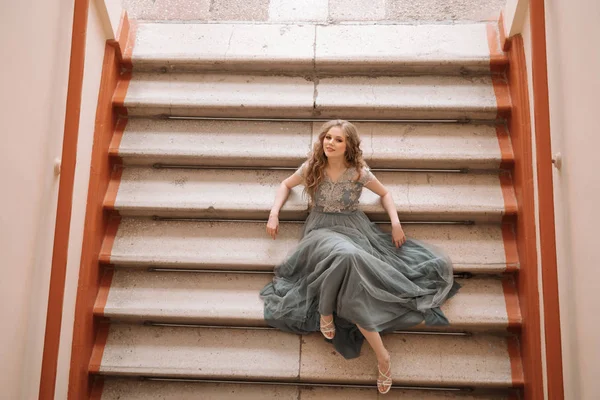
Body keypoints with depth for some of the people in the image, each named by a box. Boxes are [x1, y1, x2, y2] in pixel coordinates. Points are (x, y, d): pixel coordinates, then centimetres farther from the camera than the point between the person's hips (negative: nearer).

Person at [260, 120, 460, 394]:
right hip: (321, 230, -1)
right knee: (345, 256, -39)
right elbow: (286, 185, 20)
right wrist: (274, 214, 7)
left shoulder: (359, 172, 0)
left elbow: (385, 194, 16)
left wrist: (395, 222, 2)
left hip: (353, 230, 1)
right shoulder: (312, 167, 2)